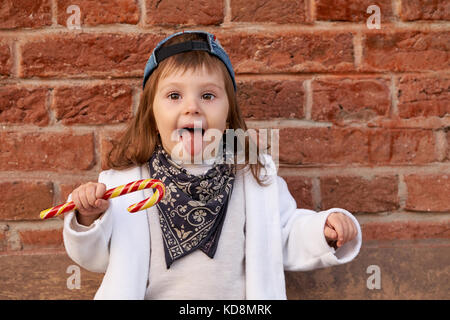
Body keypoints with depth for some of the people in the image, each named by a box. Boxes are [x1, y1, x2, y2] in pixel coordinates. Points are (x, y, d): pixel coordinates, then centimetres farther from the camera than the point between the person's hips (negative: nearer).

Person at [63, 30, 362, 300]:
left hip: (236, 304, 1)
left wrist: (324, 231, -11)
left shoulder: (255, 176, -2)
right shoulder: (127, 180, -5)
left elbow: (285, 239, 5)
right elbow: (98, 257, 2)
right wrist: (89, 220, -15)